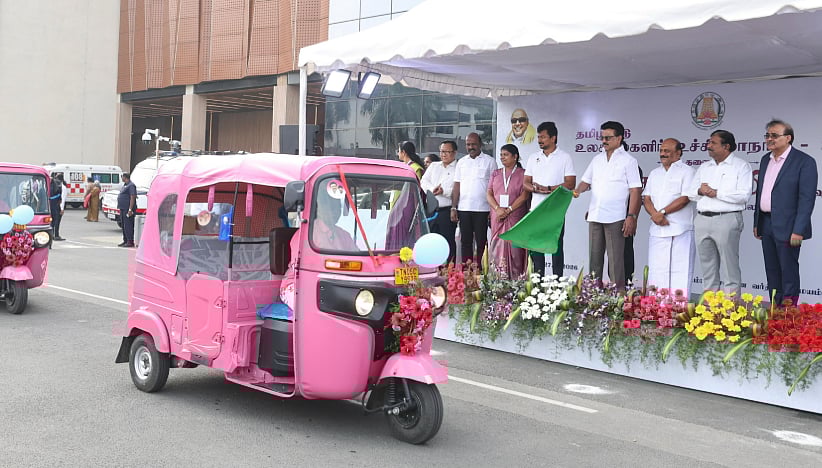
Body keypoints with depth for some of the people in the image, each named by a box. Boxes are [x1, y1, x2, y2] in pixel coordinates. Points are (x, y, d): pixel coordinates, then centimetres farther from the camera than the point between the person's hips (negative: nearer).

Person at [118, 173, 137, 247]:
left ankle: (130, 242, -10)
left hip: (128, 209, -11)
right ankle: (125, 240, 19)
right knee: (124, 225, 13)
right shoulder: (125, 185, 19)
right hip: (123, 209, 11)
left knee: (128, 225, -10)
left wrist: (130, 209, -24)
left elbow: (133, 198, -20)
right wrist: (120, 208, 22)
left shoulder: (131, 185, -14)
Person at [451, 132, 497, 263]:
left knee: (481, 242, 0)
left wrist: (494, 209, -7)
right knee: (465, 242, 6)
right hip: (464, 208, 3)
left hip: (482, 209, -3)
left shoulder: (489, 161, 2)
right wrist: (453, 208, 3)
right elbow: (457, 186, 11)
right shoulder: (461, 162, 12)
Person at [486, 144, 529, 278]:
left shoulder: (523, 174, 3)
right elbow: (489, 193, 8)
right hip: (497, 218, 4)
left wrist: (508, 210, -14)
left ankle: (515, 281, -3)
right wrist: (498, 209, -10)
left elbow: (525, 195, -6)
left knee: (514, 249, -5)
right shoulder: (495, 174, 16)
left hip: (516, 218, -4)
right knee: (497, 248, 0)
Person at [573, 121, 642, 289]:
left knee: (615, 259, -5)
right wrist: (577, 191, -2)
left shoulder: (628, 161, -2)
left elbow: (635, 190, -6)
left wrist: (631, 217, -14)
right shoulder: (597, 159, 16)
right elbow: (587, 181, 22)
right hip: (595, 216, 6)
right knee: (594, 257, 10)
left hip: (615, 218, -6)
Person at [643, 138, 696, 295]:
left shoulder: (686, 171, 1)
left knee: (680, 272, -6)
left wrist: (663, 212, -12)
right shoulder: (654, 173, 20)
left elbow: (685, 198, -10)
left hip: (680, 230, -6)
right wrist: (654, 214, -7)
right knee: (656, 271, 5)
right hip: (657, 230, 6)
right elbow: (647, 198, 12)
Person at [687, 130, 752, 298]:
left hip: (726, 219, -6)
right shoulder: (704, 167, 19)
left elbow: (744, 195, -12)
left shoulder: (741, 166, 0)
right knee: (708, 269, 11)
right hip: (702, 220, 6)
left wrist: (716, 193, -11)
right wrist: (700, 191, -6)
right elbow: (690, 193, 16)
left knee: (730, 270, -4)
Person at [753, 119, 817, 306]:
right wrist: (757, 223, 15)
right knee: (772, 272, 13)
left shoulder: (804, 162, -10)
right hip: (766, 224, 7)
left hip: (786, 226, -7)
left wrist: (798, 231, -18)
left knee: (789, 272, 0)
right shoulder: (766, 160, 12)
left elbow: (807, 198, -14)